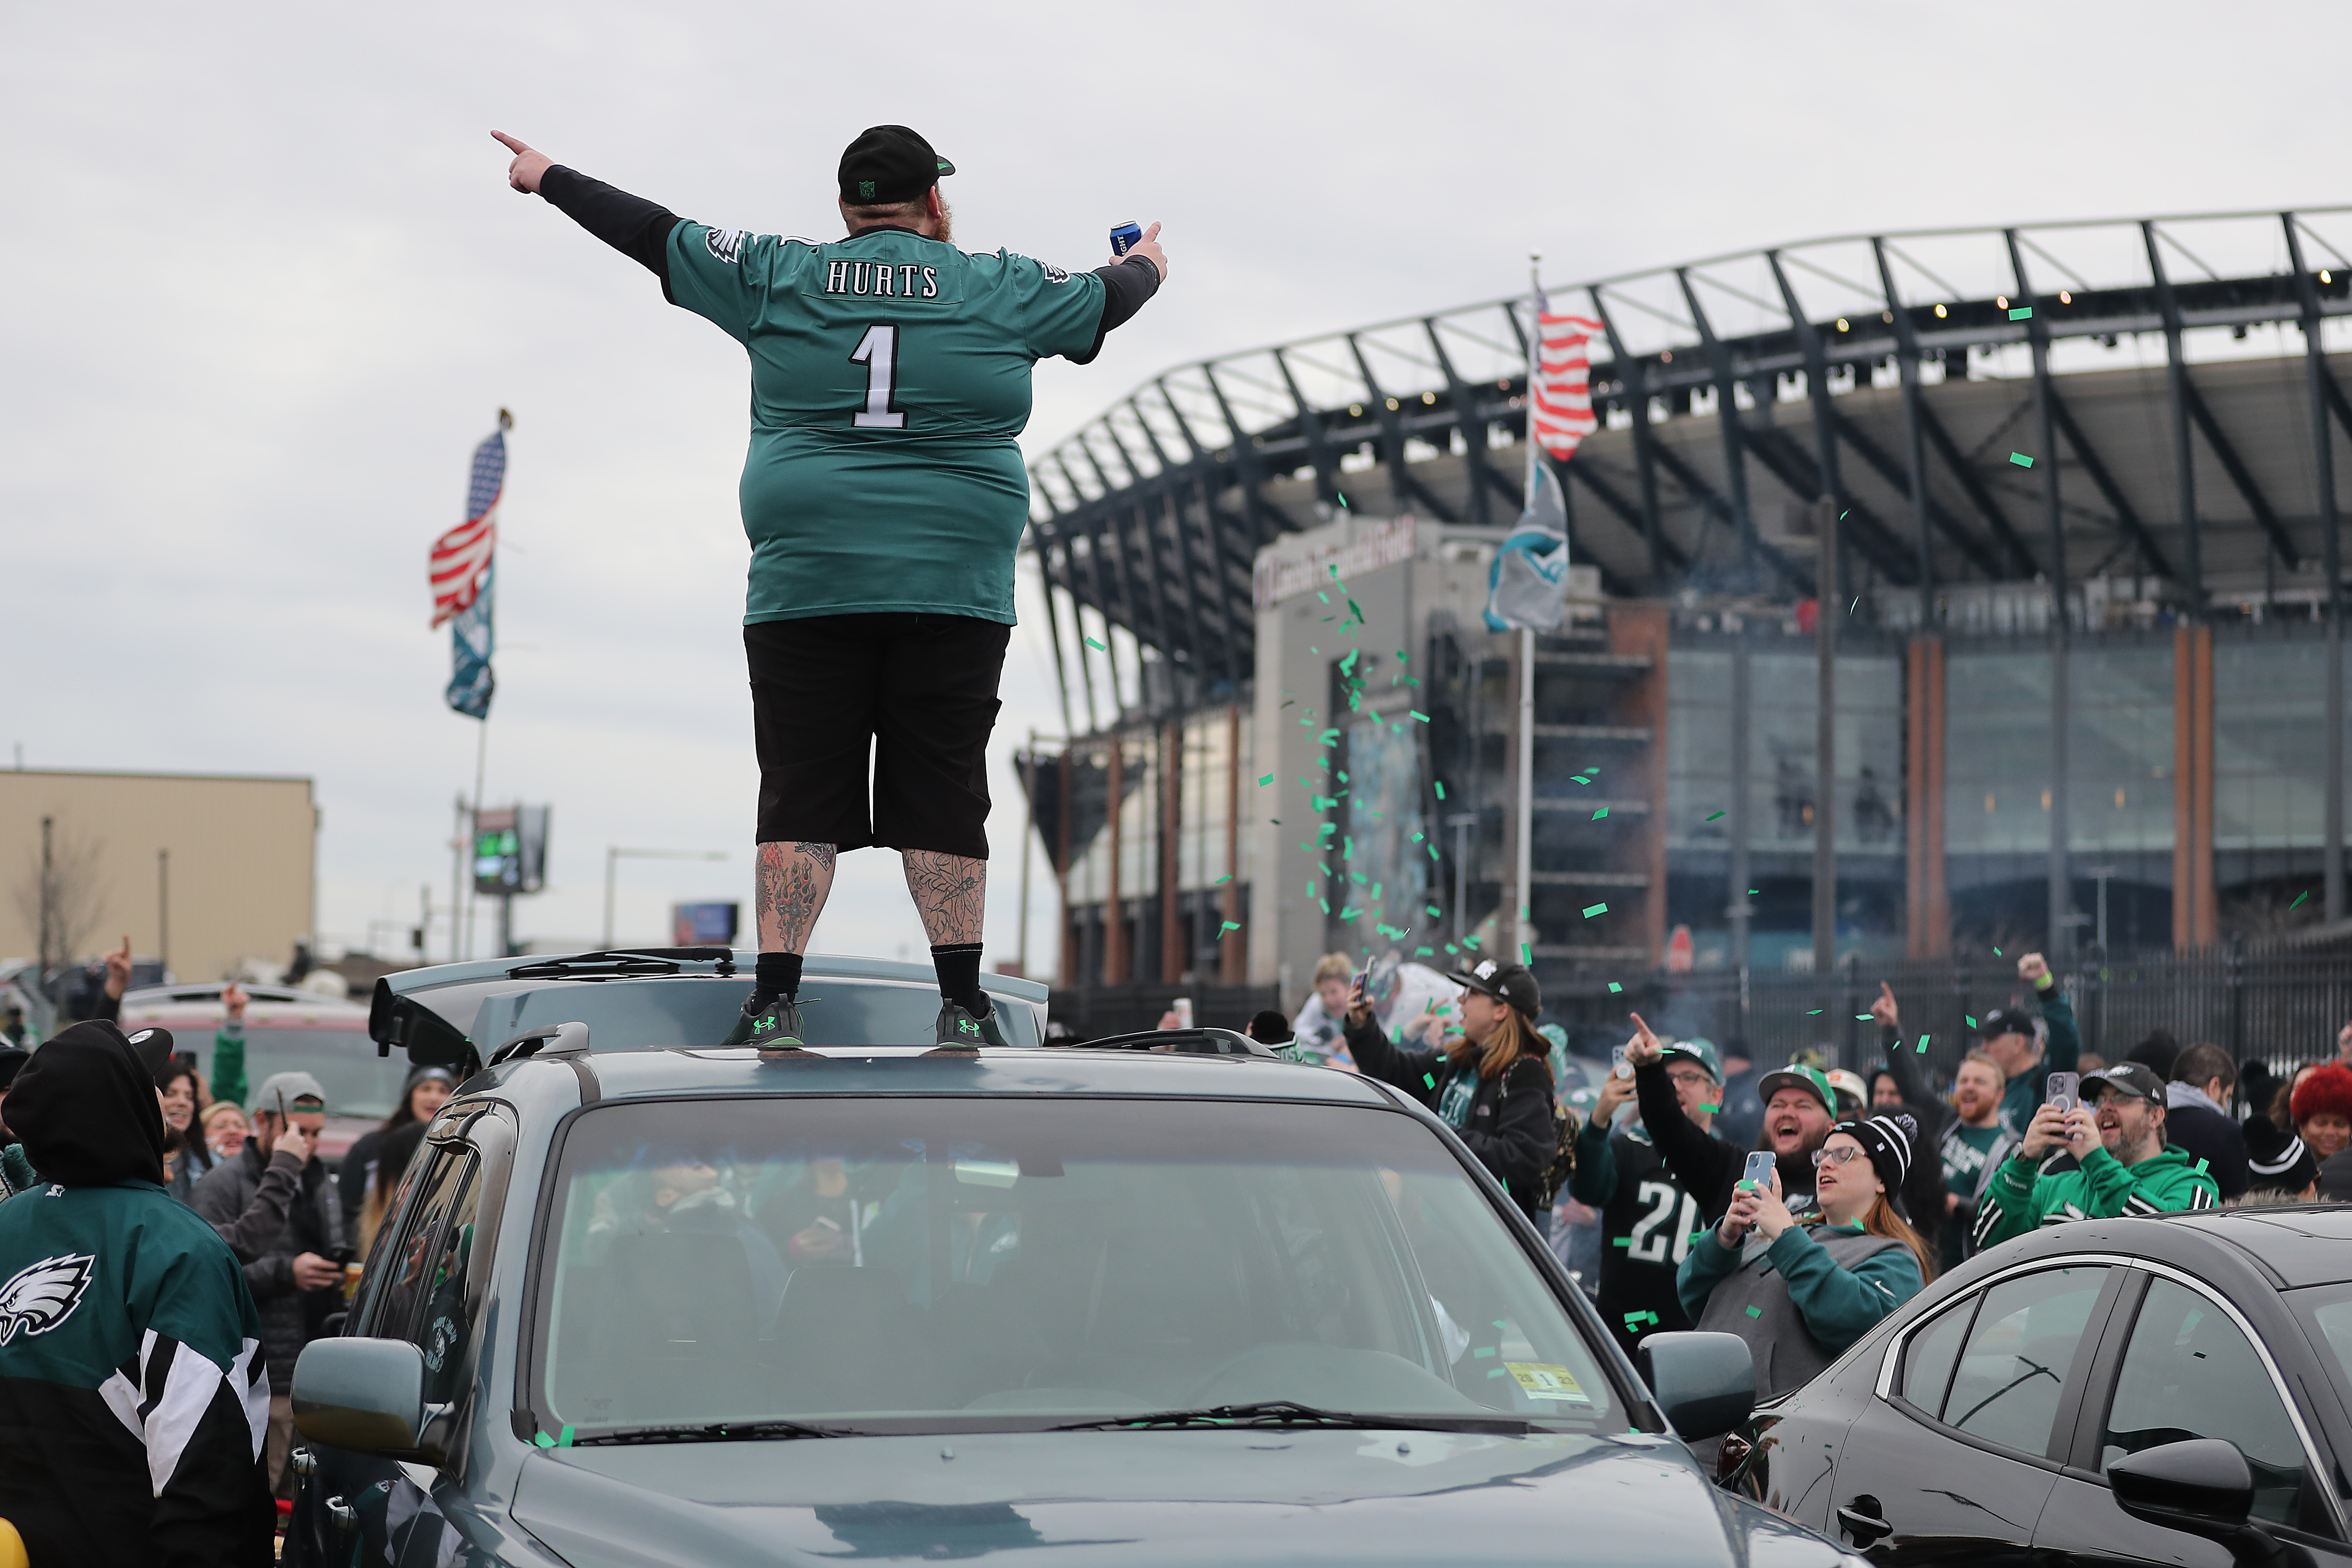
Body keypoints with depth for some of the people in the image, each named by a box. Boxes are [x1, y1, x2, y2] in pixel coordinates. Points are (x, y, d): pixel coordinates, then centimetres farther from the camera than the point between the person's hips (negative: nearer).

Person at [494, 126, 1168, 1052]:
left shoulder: (777, 279, 7)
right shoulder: (1001, 291, 7)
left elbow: (653, 234, 15)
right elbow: (1106, 298, 24)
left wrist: (548, 178, 30)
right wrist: (1147, 266, 47)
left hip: (808, 587, 0)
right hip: (955, 592, 0)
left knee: (800, 797, 2)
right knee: (942, 799, 2)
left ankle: (774, 1000, -3)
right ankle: (961, 1003, 0)